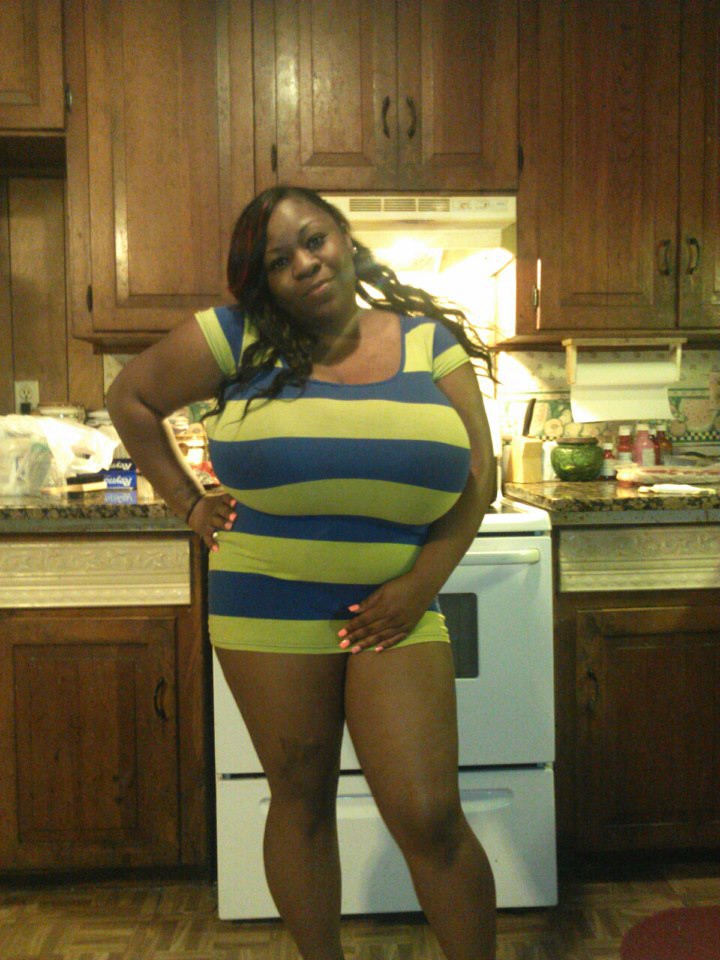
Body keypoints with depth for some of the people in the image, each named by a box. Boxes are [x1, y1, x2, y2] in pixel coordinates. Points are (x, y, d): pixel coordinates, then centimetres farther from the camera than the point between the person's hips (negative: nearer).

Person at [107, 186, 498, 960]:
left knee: (429, 818, -2)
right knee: (300, 801, 14)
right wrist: (187, 503, 3)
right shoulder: (238, 340, -2)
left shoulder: (428, 342, 2)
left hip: (391, 609, 0)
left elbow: (477, 475, 0)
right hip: (269, 609, 0)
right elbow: (129, 397, 9)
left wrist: (422, 584, -9)